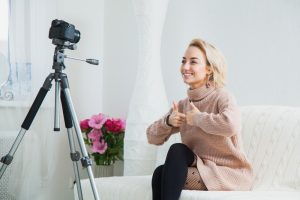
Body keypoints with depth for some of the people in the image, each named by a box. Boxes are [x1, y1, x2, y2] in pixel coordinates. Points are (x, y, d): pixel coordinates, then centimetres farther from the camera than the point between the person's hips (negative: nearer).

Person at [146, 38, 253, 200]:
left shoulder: (222, 97, -12)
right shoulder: (183, 105, 7)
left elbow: (231, 125, -36)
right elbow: (152, 137, 11)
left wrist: (198, 118, -21)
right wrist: (168, 121, -9)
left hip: (230, 174, -5)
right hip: (201, 169, 5)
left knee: (177, 151, -23)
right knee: (160, 173, -21)